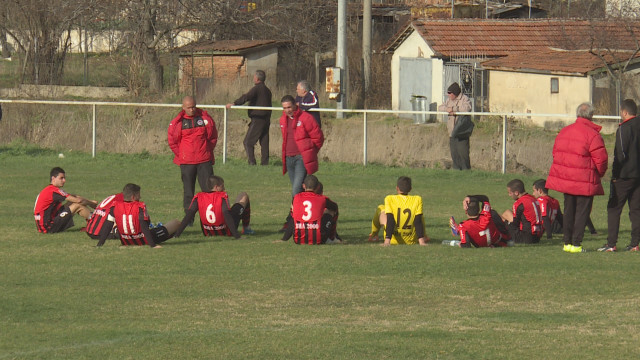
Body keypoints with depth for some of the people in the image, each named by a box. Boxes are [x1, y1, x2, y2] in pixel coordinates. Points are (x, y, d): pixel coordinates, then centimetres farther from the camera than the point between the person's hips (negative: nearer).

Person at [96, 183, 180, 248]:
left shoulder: (115, 207, -14)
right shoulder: (140, 207, -23)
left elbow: (107, 226, -12)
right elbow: (144, 227, -30)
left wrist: (100, 244, -7)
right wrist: (152, 245, -31)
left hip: (125, 242, 4)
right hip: (143, 241, -4)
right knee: (176, 223, 3)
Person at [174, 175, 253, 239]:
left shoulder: (199, 197, -11)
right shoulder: (223, 196, -21)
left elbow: (189, 214, -18)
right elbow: (226, 214, -31)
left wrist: (177, 233, -20)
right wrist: (235, 234, -35)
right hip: (226, 231, -4)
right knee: (244, 196, 14)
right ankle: (246, 228, 24)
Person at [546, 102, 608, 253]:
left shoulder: (564, 132, 9)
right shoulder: (592, 135, -14)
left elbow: (556, 153, 15)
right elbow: (601, 159, -14)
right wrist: (600, 173, 6)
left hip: (564, 178, 6)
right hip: (585, 182, -6)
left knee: (568, 210, 17)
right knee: (582, 211, 2)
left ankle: (567, 242, 19)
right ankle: (576, 243, 0)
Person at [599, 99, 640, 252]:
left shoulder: (624, 128, -12)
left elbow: (621, 154, -16)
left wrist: (615, 175, -9)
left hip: (625, 175, -7)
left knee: (613, 209, -2)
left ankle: (611, 243, -6)